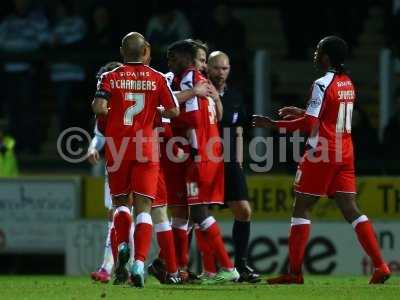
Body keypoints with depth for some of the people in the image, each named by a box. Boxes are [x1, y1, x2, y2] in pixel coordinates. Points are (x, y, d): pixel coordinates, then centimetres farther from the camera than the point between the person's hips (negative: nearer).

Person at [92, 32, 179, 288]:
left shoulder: (111, 77, 2)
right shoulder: (158, 79, 3)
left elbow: (99, 108, -12)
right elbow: (174, 111, 0)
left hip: (118, 145, 1)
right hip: (146, 146, -1)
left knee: (121, 202, 17)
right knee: (144, 207, -1)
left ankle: (122, 246, -9)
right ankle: (139, 264, -16)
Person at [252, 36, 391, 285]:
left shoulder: (323, 84, -14)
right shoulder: (348, 84, 12)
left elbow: (310, 124, -17)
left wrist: (273, 124, -10)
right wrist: (301, 112, 26)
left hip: (322, 153, -7)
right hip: (345, 154, 7)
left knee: (302, 208, 1)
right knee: (350, 209, 5)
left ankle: (294, 272, 0)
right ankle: (380, 266, -6)